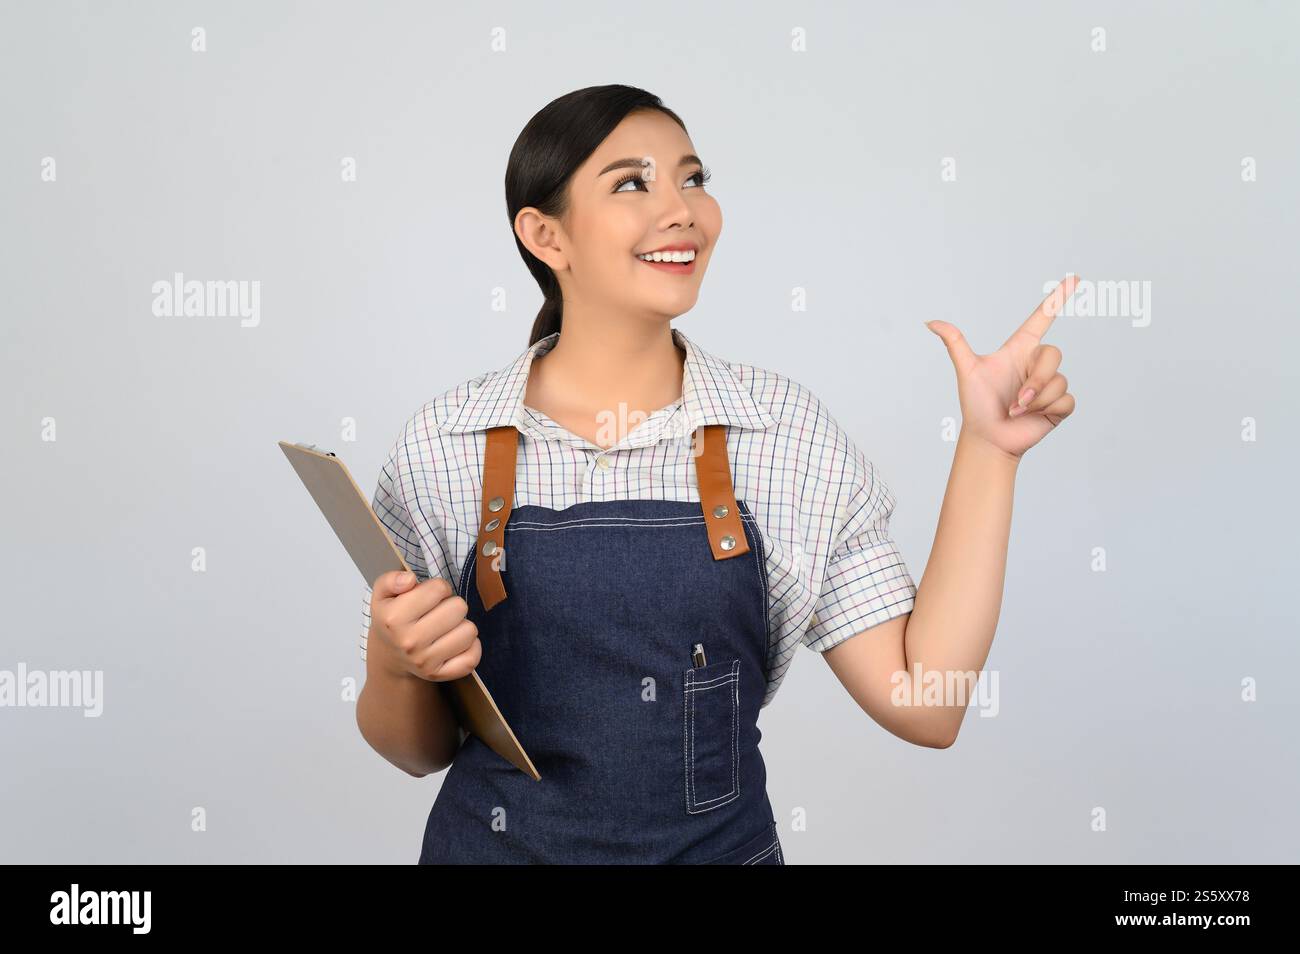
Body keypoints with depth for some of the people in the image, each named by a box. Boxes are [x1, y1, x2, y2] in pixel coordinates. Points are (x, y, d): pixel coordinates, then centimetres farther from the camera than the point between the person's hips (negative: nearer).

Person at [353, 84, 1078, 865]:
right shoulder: (443, 445, -10)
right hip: (498, 843, 0)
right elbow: (420, 749, 0)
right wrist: (396, 666, -22)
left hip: (723, 846, 1)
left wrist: (988, 448, -12)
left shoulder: (786, 428, -8)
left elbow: (922, 704, -11)